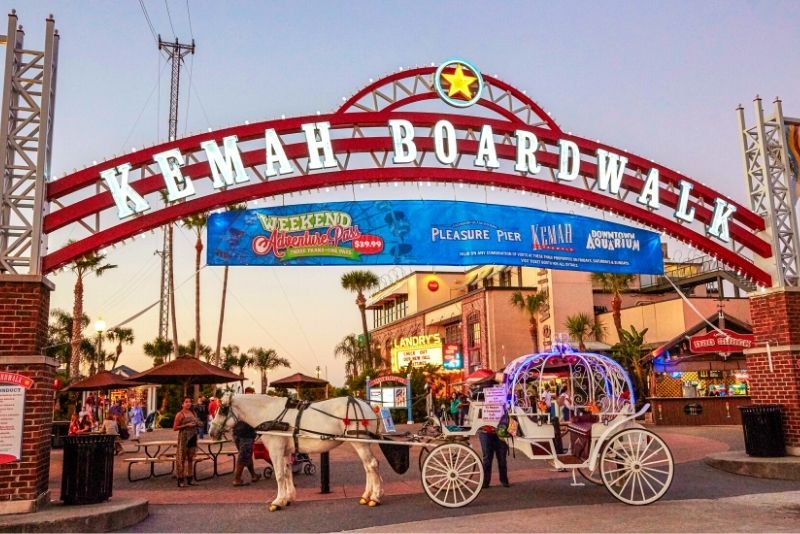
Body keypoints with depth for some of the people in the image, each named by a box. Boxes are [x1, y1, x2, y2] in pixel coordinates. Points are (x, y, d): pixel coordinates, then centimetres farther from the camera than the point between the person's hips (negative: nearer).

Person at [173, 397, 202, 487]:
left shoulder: (193, 413, 13)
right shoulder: (180, 414, -4)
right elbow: (175, 428, -10)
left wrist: (197, 424, 4)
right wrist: (186, 425, -17)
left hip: (193, 437, 6)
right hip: (184, 437, -6)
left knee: (191, 458, 9)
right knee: (182, 458, -4)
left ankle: (189, 479, 16)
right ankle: (180, 480, 1)